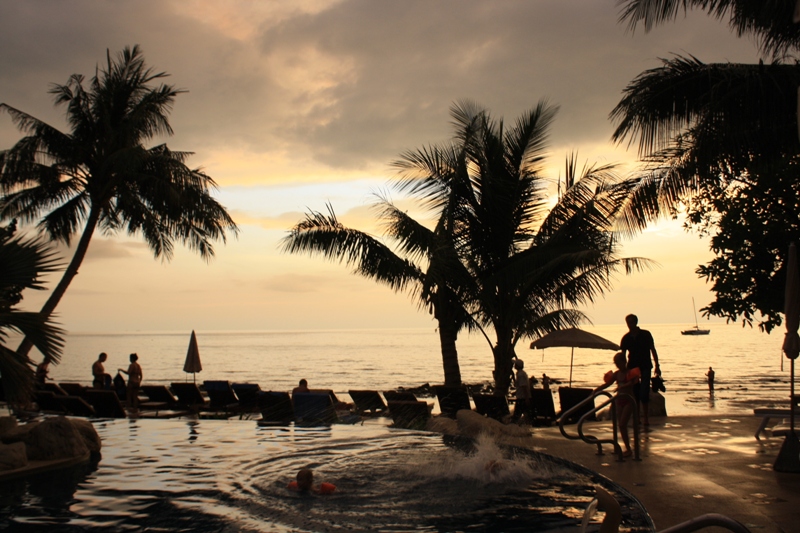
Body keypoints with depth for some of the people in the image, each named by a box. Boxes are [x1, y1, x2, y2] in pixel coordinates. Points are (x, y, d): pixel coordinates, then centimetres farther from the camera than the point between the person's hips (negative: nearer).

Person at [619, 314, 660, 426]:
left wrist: (657, 366, -1)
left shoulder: (646, 334, -4)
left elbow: (653, 350, 1)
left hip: (645, 367, -3)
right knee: (635, 393, 3)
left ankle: (645, 417, -3)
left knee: (644, 393, -10)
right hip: (632, 367, 3)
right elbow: (623, 354, 4)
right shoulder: (626, 338, 2)